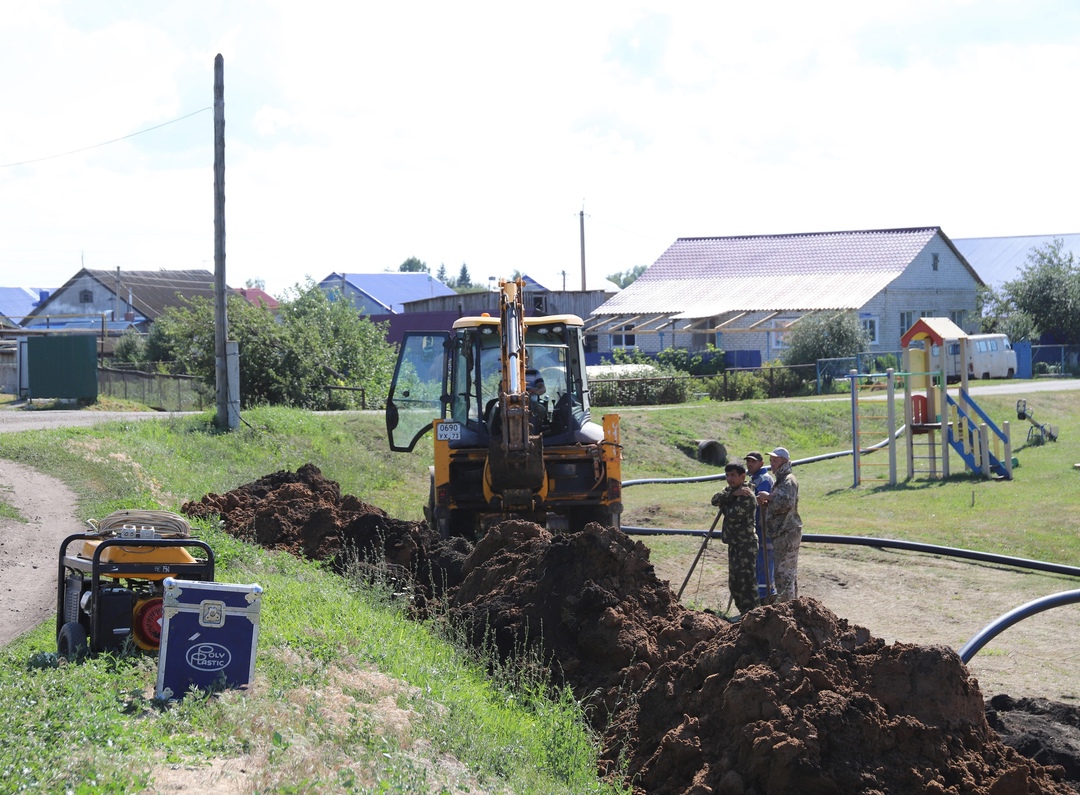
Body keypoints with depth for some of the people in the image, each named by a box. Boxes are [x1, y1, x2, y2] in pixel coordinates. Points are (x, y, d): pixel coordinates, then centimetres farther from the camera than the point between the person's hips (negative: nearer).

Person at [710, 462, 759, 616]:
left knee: (747, 582, -10)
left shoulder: (747, 495, -16)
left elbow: (733, 515, -22)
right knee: (734, 582, 15)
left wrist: (723, 506, -4)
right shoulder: (730, 490, 12)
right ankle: (744, 612, 24)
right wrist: (732, 494, -17)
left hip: (746, 545, -10)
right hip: (734, 544, 10)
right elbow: (715, 499, -4)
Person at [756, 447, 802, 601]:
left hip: (786, 533, -11)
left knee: (784, 572, -11)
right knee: (790, 572, 16)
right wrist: (766, 503, 7)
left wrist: (769, 497, -16)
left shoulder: (788, 480, -13)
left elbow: (786, 503, -28)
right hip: (783, 532, 11)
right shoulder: (781, 480, 20)